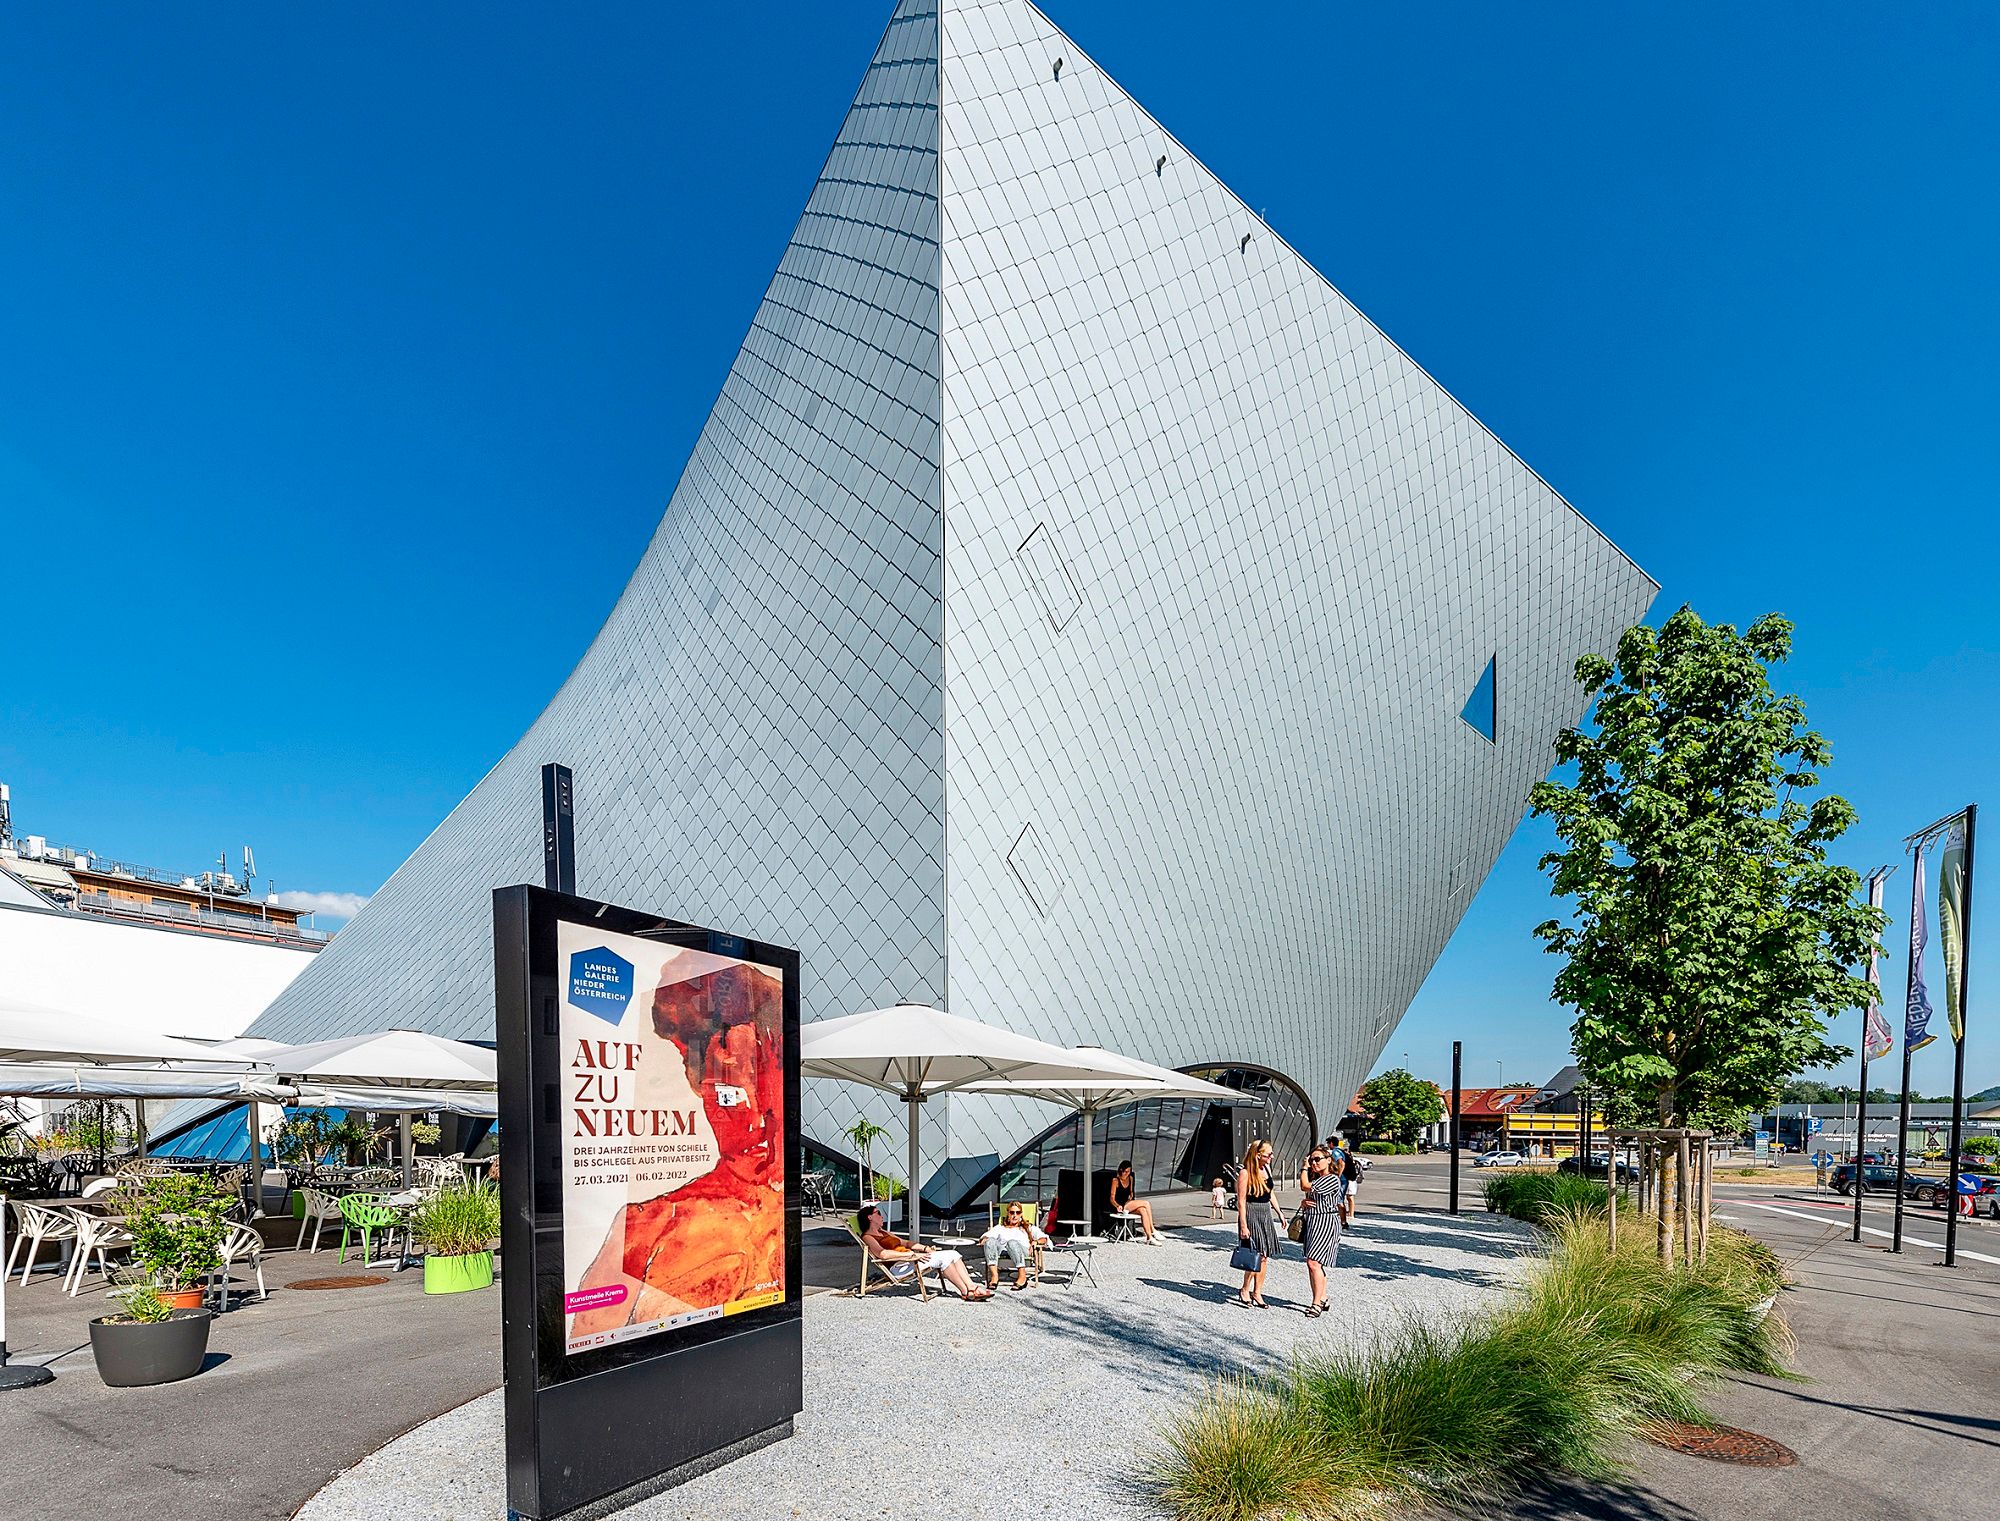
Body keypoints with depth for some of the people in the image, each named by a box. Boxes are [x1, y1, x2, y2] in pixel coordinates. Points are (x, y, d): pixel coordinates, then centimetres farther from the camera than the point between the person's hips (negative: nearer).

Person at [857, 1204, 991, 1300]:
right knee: (943, 1257, -24)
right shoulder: (867, 1237, -3)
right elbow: (883, 1254, -21)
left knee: (952, 1254, -9)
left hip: (909, 1259, 9)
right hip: (899, 1267, -9)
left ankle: (972, 1288, -14)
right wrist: (913, 1255, -25)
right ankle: (965, 1292, -16)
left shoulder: (883, 1232, 27)